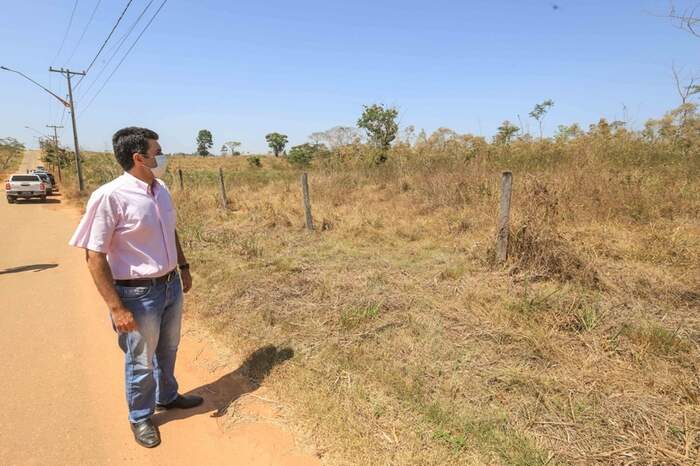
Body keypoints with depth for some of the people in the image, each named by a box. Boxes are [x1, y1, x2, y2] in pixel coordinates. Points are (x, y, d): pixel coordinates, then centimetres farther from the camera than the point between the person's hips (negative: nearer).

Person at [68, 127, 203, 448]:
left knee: (167, 350, 24)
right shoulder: (110, 196, -21)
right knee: (141, 361, 14)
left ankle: (167, 396, 48)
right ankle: (141, 417, 38)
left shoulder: (161, 190, 0)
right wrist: (116, 307, -20)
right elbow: (94, 256, -19)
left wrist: (184, 267, 19)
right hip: (139, 293, -6)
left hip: (171, 285, 6)